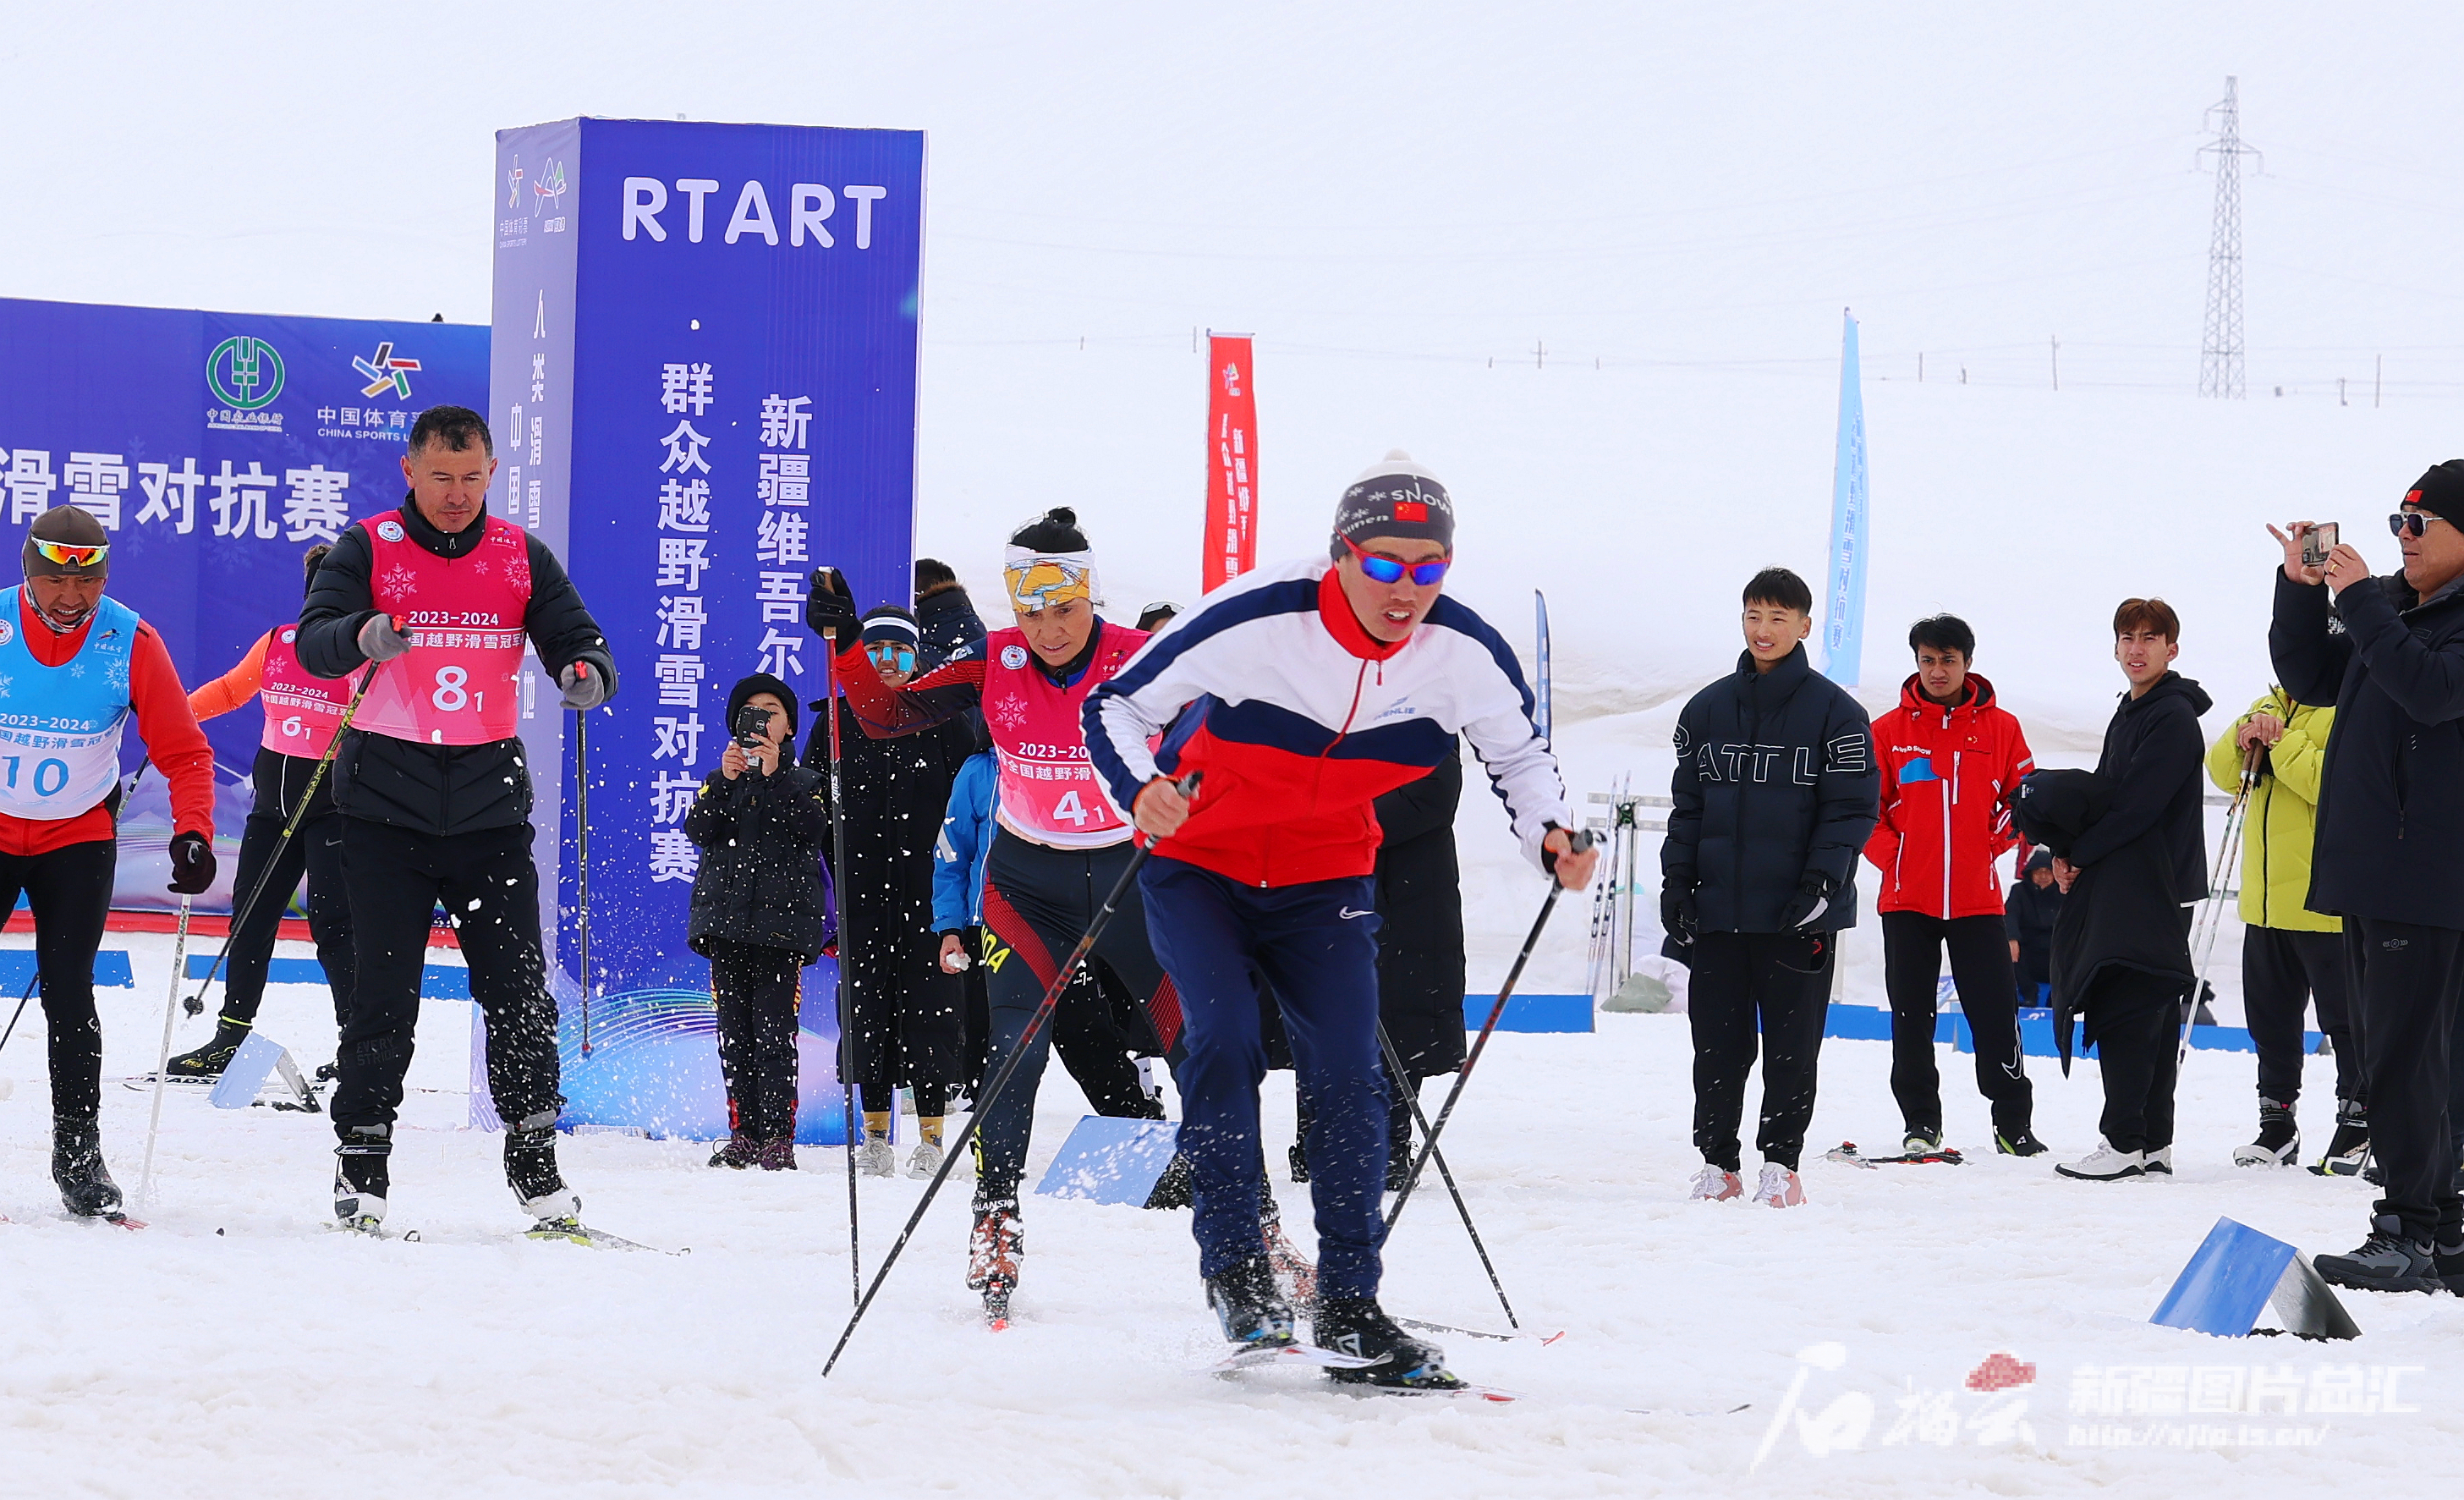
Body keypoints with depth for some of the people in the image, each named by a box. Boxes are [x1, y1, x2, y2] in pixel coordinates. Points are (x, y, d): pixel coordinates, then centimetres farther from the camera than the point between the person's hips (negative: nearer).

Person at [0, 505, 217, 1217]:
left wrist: (193, 833, -22)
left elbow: (184, 751, -8)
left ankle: (78, 1152, -2)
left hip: (78, 838, 0)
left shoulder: (132, 643, -13)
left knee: (68, 993, -9)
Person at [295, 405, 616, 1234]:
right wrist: (361, 636, -35)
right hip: (388, 802, -2)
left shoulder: (521, 557, 8)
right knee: (384, 992, -1)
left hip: (489, 803, 2)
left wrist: (587, 671, -20)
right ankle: (362, 1157, 9)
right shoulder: (368, 549, 0)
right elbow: (313, 641, -12)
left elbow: (576, 638, 4)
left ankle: (535, 1163, 5)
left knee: (517, 984, -2)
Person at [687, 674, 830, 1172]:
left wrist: (775, 776, -16)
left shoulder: (805, 782, 11)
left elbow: (811, 829, -9)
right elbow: (697, 830, 0)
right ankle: (743, 1135, 6)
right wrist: (725, 781, -14)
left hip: (781, 923, -3)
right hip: (725, 921, 3)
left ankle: (778, 1136, -10)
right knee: (734, 1032, 2)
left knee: (774, 1032, -10)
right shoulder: (720, 780, 17)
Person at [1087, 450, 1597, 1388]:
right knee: (1225, 1039, -22)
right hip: (1198, 865, -3)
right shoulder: (1253, 621, -27)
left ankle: (1348, 1304, 3)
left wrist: (1552, 837, -16)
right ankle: (1235, 1266, -9)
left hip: (1324, 882, 3)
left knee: (1349, 1079, -6)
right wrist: (1141, 789, -38)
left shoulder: (1466, 654, -16)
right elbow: (1117, 706, -18)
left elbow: (1520, 755, 4)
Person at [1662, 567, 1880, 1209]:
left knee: (1792, 1044, 2)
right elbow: (1686, 806, 14)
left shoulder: (1834, 713, -1)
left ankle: (1780, 1163, 10)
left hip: (1798, 915, -3)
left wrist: (1821, 884, -14)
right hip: (1716, 910, 3)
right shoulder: (1707, 710, 11)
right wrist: (1676, 884, 4)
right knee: (1718, 1042, 5)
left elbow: (1852, 809, -3)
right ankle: (1717, 1162, 13)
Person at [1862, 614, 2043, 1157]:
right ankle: (1921, 1123, 12)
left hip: (1976, 899, -1)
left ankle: (2014, 1123, 4)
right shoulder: (1889, 731, 4)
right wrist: (1892, 856, -5)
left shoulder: (1999, 727, 4)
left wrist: (1992, 844, -3)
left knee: (1996, 1012, -3)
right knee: (1911, 1016, 4)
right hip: (1906, 899, 1)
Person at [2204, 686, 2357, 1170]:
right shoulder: (2271, 705, 15)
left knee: (2344, 1020, 2)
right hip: (2267, 901, 8)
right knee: (2270, 1019, 13)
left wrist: (2279, 741, -19)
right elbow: (2223, 772, 11)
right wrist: (2246, 734, -7)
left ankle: (2357, 1124, 12)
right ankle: (2276, 1125, 23)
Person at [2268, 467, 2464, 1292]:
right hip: (2366, 868, 9)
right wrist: (2303, 589, 7)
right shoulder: (2391, 608, 16)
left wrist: (2360, 599, -20)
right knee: (2396, 1050, 11)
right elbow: (2311, 678, 21)